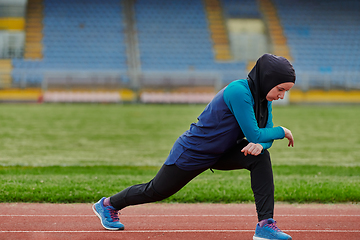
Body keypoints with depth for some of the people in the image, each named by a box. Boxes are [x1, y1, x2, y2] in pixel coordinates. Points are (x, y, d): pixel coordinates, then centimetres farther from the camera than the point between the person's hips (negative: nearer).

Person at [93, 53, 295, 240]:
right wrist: (282, 132, -18)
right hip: (193, 154, -7)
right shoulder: (239, 91, -32)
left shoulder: (263, 96, -5)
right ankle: (108, 205, 38)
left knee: (260, 157, -18)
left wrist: (260, 144, -25)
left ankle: (265, 223, -17)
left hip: (221, 153, 7)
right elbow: (254, 134, -33)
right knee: (156, 191, 11)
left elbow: (266, 134, -2)